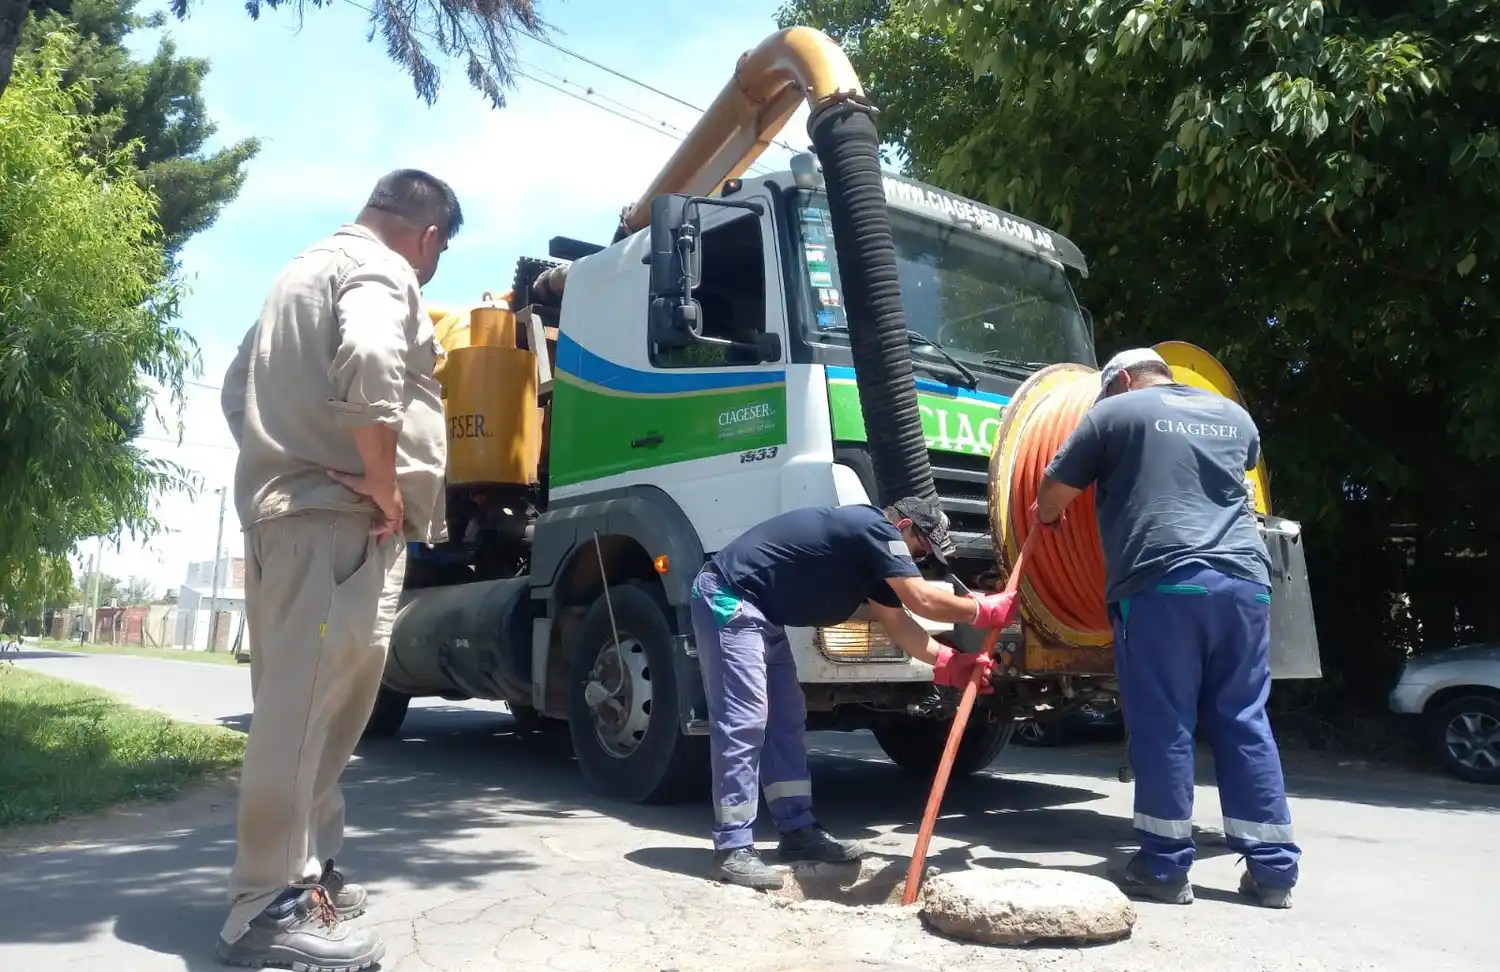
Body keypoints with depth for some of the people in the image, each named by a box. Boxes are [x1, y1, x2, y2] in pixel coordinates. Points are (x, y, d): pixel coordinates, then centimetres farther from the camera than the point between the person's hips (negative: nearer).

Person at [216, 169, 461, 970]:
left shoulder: (303, 272, 27)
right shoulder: (379, 272, -4)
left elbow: (239, 388, 31)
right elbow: (368, 368, -25)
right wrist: (386, 490, -17)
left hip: (276, 511, 10)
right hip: (339, 517, -10)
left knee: (302, 700, 12)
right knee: (309, 703, -11)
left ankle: (299, 872, 19)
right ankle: (267, 906, -9)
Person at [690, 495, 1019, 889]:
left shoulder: (868, 551, 16)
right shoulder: (874, 528, -15)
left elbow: (896, 620, 14)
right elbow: (922, 599, -20)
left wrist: (947, 662, 2)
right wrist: (984, 610, -6)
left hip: (761, 612, 11)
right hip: (728, 599, -11)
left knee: (786, 718, 11)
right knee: (744, 722, -13)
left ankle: (798, 831, 17)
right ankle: (733, 850, -10)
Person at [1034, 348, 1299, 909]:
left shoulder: (1114, 412, 9)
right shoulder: (1234, 415, 23)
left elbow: (1051, 497, 10)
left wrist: (1045, 519, 32)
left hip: (1162, 583, -5)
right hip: (1245, 580, 5)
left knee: (1163, 725, 1)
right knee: (1245, 722, 10)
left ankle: (1166, 868, 7)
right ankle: (1272, 869, 14)